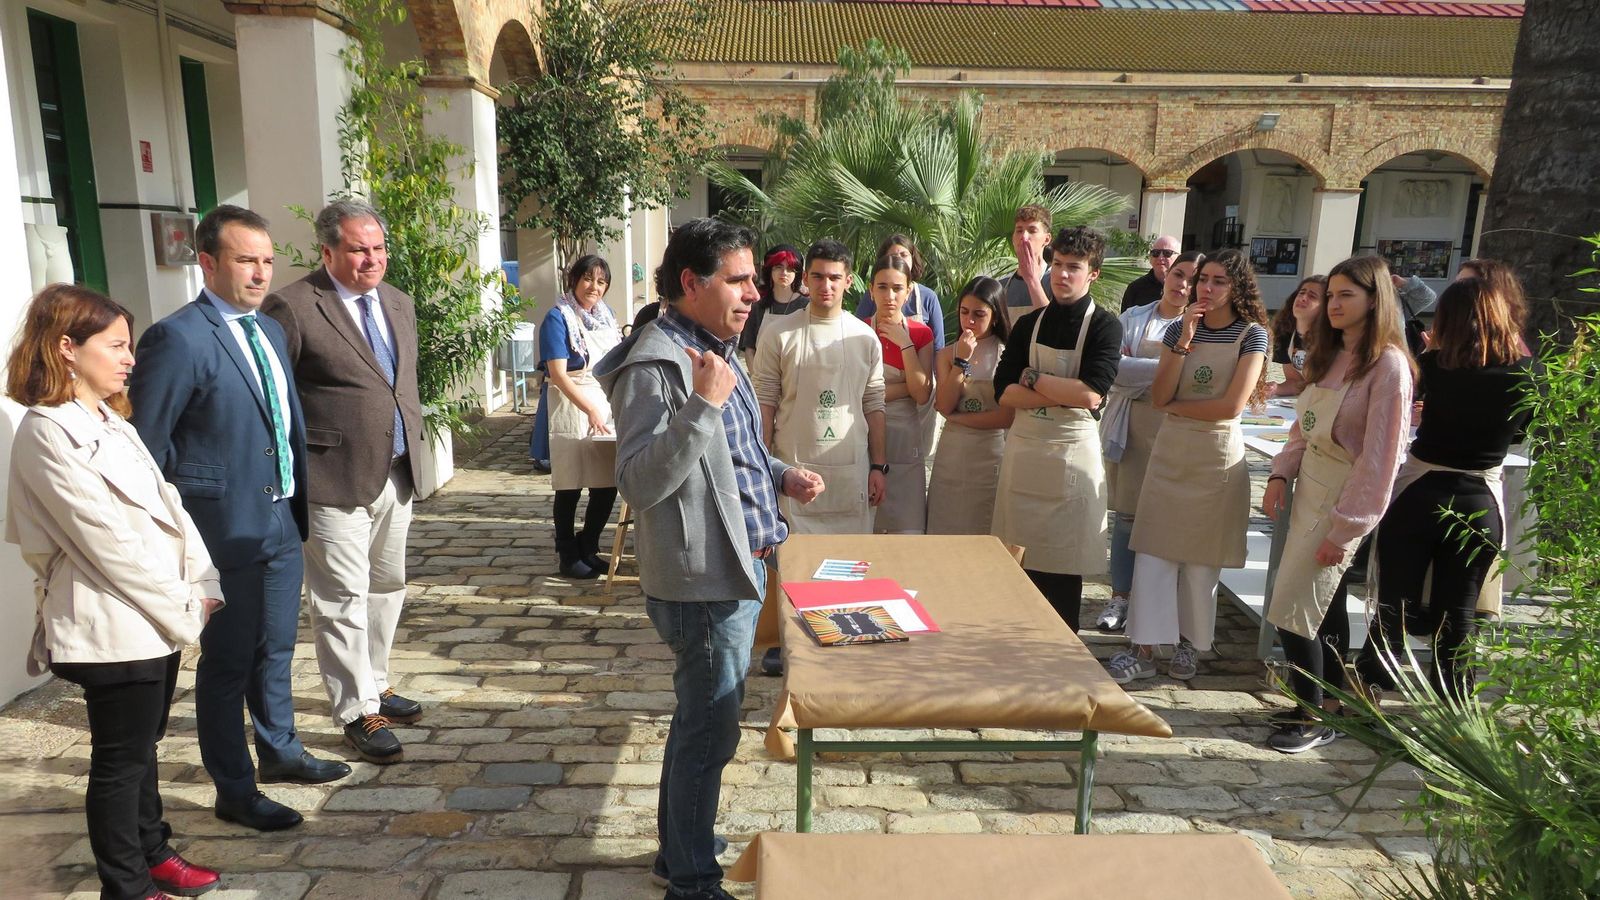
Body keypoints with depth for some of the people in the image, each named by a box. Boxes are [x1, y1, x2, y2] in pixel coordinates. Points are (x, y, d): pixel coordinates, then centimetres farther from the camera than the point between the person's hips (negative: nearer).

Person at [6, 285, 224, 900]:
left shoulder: (111, 423, 12)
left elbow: (165, 504, 9)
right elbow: (106, 538, -19)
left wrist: (203, 584, -2)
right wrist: (182, 608, -14)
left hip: (159, 617, 8)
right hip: (113, 628, -8)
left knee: (143, 746, 21)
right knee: (120, 760, 6)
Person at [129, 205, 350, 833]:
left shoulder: (271, 332, 10)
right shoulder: (177, 339, -15)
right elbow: (143, 448, -13)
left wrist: (301, 502, 11)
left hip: (282, 521, 7)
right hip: (224, 529, -7)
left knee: (274, 650, 21)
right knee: (227, 662, 8)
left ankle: (280, 751, 41)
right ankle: (234, 792, 23)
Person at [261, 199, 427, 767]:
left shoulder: (399, 304, 12)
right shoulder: (293, 307, -12)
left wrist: (412, 443, 15)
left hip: (397, 476, 8)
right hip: (335, 483, -7)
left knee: (387, 588, 18)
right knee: (343, 601, 1)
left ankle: (376, 685, 35)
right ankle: (358, 713, 14)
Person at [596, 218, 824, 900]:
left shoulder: (714, 350, 11)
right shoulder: (655, 365, -20)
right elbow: (638, 484, -28)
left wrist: (780, 475, 7)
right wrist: (704, 404, -35)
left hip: (741, 569, 10)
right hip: (705, 582, -10)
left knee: (700, 723, 22)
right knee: (709, 735, 4)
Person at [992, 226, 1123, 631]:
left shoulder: (1105, 325, -4)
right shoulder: (1029, 324, 8)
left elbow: (1091, 395, -18)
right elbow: (1004, 393, -1)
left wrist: (1033, 378, -9)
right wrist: (1062, 396, -13)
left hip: (1072, 450, -3)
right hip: (1023, 447, 4)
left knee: (1063, 567, 4)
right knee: (1021, 561, 7)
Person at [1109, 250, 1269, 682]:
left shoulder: (1252, 335, -4)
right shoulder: (1179, 329, 6)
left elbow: (1232, 405, -13)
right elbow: (1158, 397, -5)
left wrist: (1175, 406, -4)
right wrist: (1185, 342, -12)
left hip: (1217, 456, -3)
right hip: (1170, 451, 3)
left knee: (1201, 558, 6)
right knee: (1153, 550, 0)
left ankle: (1189, 643, 23)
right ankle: (1144, 648, 5)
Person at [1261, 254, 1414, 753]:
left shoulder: (1388, 364, -15)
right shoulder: (1331, 353, 9)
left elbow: (1380, 456, -17)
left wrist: (1345, 528, -17)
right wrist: (1281, 474, 1)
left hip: (1341, 498, -8)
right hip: (1310, 485, 8)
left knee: (1293, 610, -6)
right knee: (1326, 605, 15)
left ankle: (1314, 719, 10)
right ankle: (1327, 707, 28)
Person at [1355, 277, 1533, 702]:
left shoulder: (1436, 364, -9)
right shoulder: (1525, 372, -3)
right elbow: (1518, 429, 13)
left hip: (1419, 493, -2)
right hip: (1481, 501, 2)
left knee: (1395, 604, 6)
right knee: (1457, 614, 11)